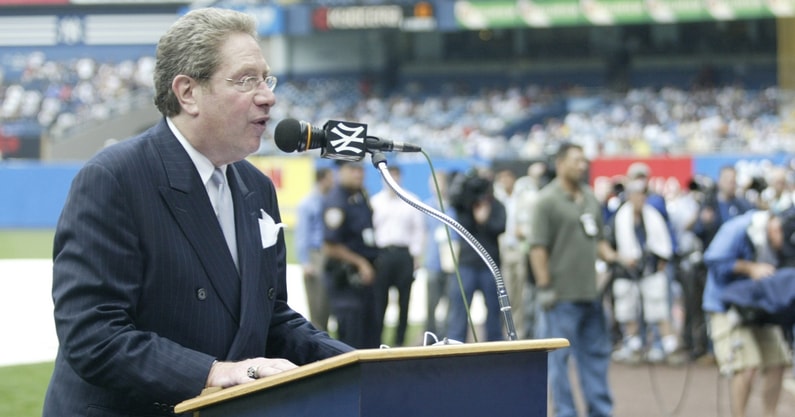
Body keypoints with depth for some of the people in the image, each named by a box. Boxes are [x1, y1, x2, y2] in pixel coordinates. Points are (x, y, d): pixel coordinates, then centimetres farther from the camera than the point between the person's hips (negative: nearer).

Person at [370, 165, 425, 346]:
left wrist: (416, 254, 0)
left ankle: (400, 341, 8)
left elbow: (419, 229, 8)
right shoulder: (375, 201, 8)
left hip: (404, 254, 1)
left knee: (404, 300, 2)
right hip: (381, 254, -1)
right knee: (379, 300, -3)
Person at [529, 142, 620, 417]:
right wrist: (544, 286, -17)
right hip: (561, 294, -8)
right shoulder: (548, 200, -8)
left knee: (596, 353, 11)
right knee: (559, 356, 0)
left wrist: (610, 257, 5)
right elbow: (538, 247, -13)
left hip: (590, 292, 8)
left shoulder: (589, 198, 15)